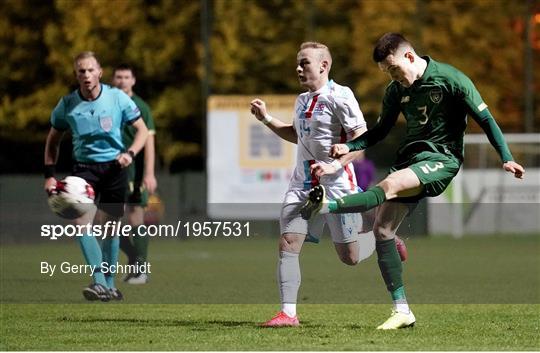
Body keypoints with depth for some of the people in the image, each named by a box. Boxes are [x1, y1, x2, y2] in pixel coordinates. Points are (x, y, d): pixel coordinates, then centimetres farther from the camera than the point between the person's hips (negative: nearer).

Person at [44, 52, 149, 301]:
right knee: (81, 222, -20)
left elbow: (142, 130, 2)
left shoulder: (117, 98, -6)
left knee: (109, 227, 5)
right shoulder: (67, 104, -2)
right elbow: (53, 139, 11)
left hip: (114, 166, 0)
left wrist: (130, 153, -15)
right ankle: (99, 282, -21)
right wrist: (49, 174, 3)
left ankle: (109, 284, 20)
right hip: (84, 166, 0)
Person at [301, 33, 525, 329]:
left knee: (389, 186, -34)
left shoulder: (451, 79, -8)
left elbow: (484, 118, -4)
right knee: (382, 229, -6)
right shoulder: (396, 90, 9)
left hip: (442, 159, -6)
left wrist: (506, 158, -11)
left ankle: (326, 206, -45)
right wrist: (348, 147, 2)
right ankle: (401, 311, -4)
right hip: (410, 158, 7)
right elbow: (381, 131, 19)